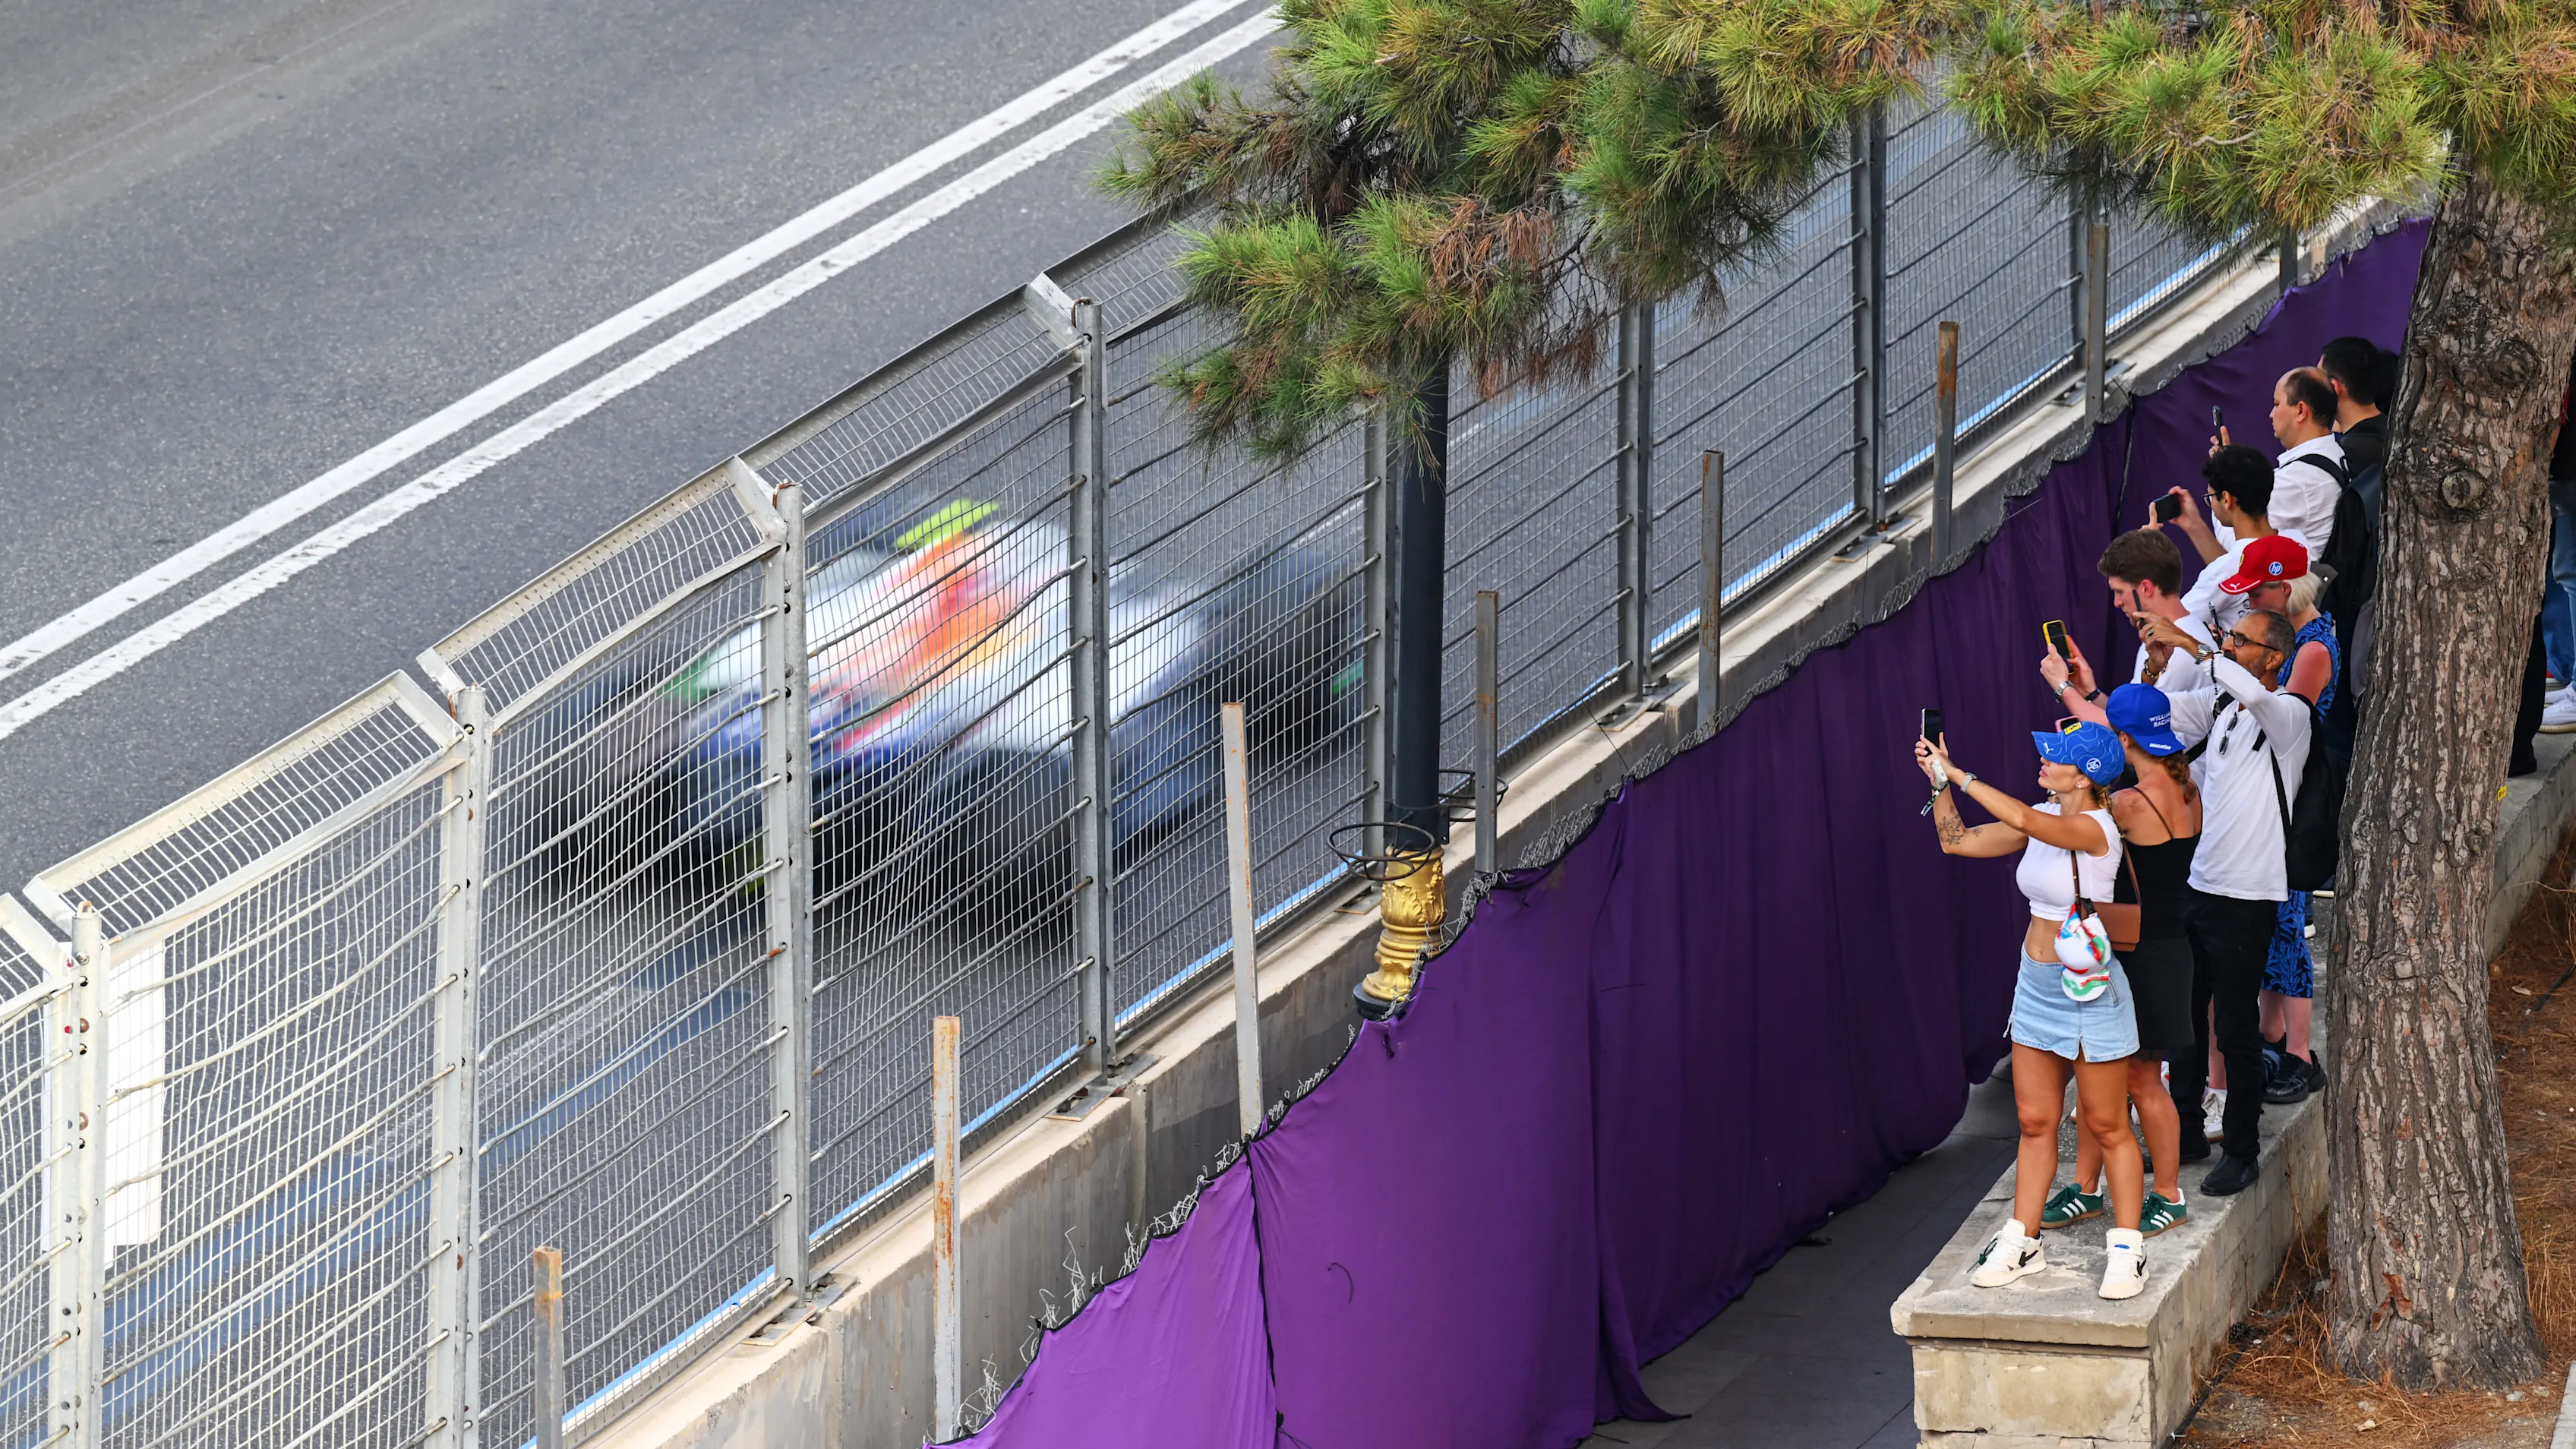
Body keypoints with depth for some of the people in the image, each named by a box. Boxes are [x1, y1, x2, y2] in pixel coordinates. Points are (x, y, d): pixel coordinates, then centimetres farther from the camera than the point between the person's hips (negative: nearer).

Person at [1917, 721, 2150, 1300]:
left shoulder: (2095, 828, -20)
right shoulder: (2044, 820, 4)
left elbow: (2021, 819, -36)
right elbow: (1958, 840, 10)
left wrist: (1959, 774, -26)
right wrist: (1939, 782, -1)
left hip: (2089, 991, -8)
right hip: (2036, 987, 8)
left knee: (2107, 1127, 3)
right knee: (2035, 1122, 12)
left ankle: (2127, 1251, 11)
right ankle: (2020, 1244, 19)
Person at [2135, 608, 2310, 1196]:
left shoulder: (2289, 715, -13)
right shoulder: (2216, 703, 8)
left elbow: (2251, 693, -35)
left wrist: (2192, 646, -33)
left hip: (2247, 898, -7)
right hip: (2196, 882, 7)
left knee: (2235, 1026, 0)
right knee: (2182, 1014, 14)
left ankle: (2243, 1152, 11)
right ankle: (2186, 1131, 29)